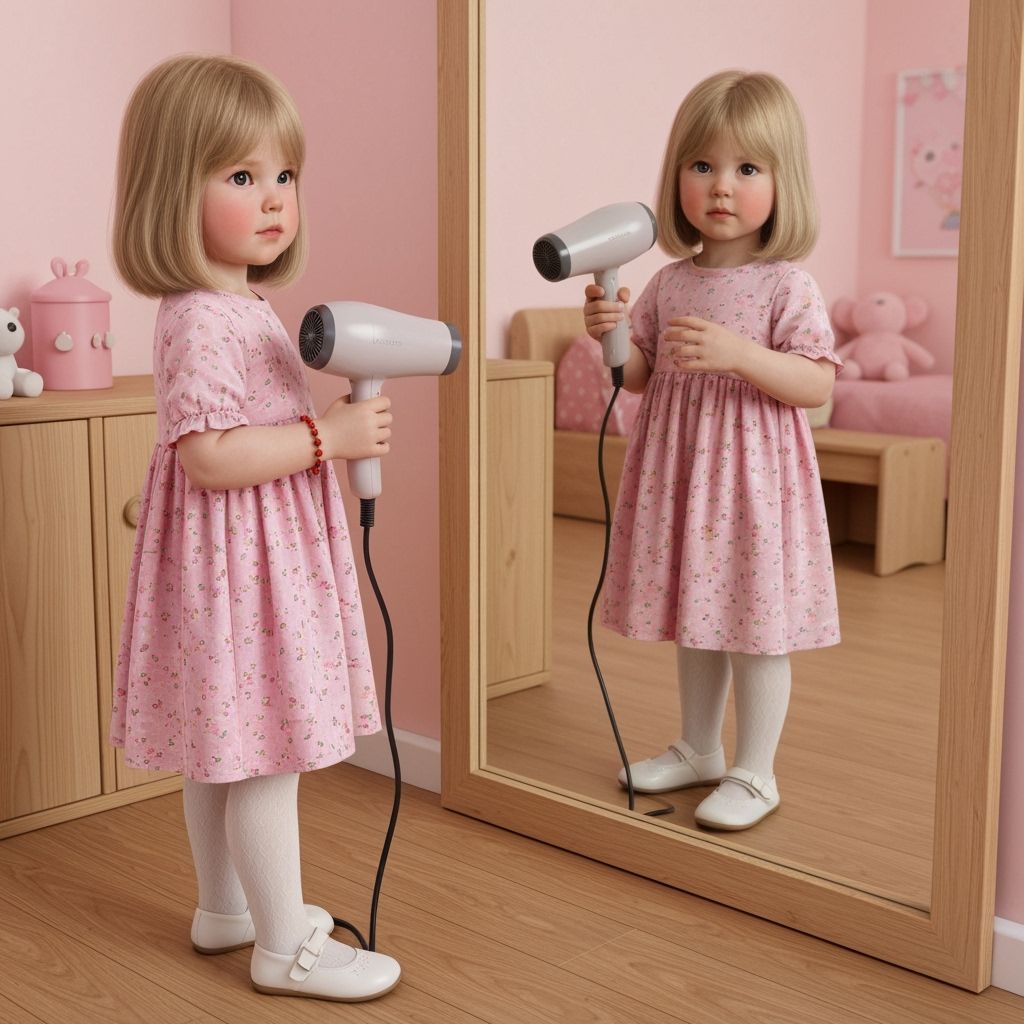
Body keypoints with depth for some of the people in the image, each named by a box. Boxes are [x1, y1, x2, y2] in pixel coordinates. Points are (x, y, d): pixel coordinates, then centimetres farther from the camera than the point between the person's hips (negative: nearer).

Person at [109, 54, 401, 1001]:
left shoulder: (242, 309, 11)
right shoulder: (203, 322, -21)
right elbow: (208, 456, -27)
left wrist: (337, 428, 13)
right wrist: (330, 435, -24)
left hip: (260, 553, 11)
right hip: (240, 560, -11)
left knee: (224, 745, 19)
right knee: (266, 755, -1)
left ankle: (226, 907, 34)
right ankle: (285, 946, 11)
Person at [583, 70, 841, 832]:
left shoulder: (786, 285, -9)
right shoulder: (670, 283, 6)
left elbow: (818, 383, -15)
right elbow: (643, 376, 12)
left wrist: (738, 353, -27)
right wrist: (613, 334, -8)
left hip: (752, 474, -5)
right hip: (678, 467, 6)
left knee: (756, 623, 1)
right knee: (694, 615, 17)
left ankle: (755, 774, 15)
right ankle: (700, 750, 33)